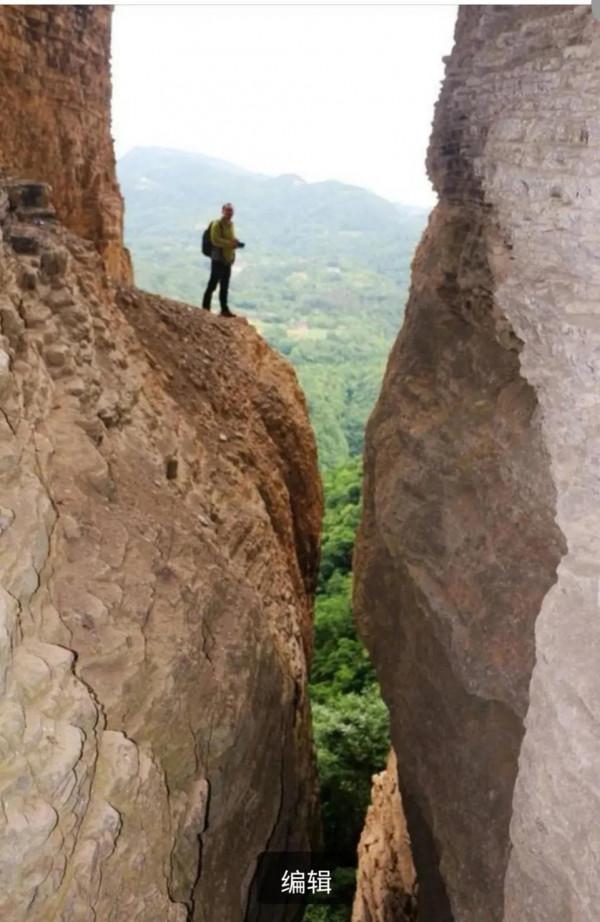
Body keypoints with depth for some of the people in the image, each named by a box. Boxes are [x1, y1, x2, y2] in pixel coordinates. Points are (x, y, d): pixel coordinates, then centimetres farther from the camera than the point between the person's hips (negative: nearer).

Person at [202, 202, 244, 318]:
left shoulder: (231, 224, 14)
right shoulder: (217, 224, -12)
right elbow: (215, 240, -21)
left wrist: (236, 242, 2)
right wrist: (231, 243, -24)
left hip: (228, 259, 8)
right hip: (218, 259, -8)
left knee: (224, 286, 13)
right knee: (213, 284, -5)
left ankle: (224, 309, 21)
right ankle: (205, 308, 2)